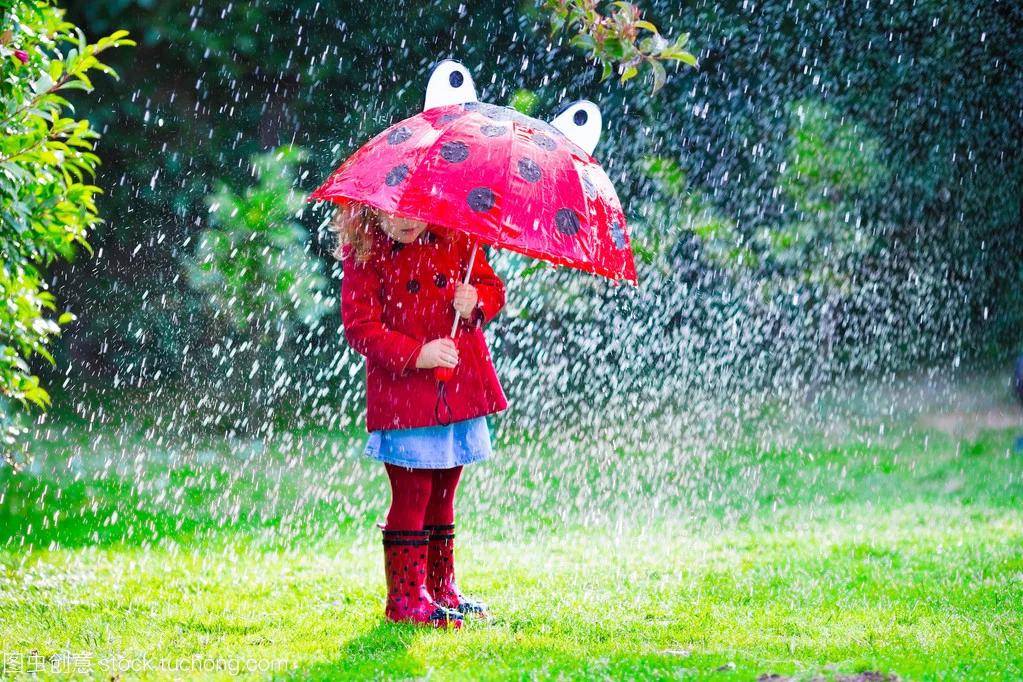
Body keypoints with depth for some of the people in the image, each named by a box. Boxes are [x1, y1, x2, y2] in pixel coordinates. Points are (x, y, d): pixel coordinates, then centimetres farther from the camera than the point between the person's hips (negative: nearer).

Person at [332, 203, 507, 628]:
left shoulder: (453, 238, 4)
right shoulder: (363, 254, -7)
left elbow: (491, 286, 11)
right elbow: (360, 325, -12)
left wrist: (475, 303, -14)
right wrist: (415, 355, -23)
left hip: (460, 389, 5)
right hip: (403, 397, -5)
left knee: (442, 496, 15)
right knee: (412, 497, -5)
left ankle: (441, 589, 25)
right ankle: (406, 597, 2)